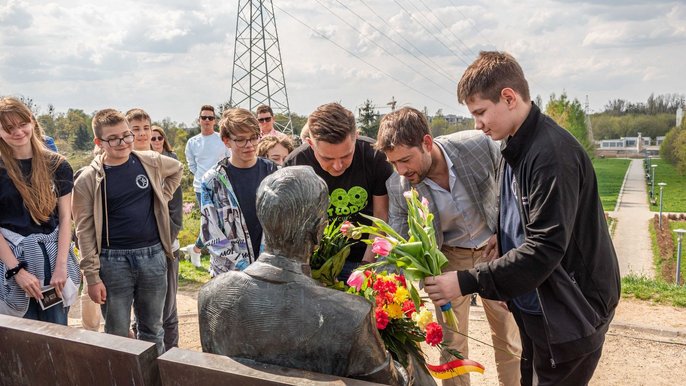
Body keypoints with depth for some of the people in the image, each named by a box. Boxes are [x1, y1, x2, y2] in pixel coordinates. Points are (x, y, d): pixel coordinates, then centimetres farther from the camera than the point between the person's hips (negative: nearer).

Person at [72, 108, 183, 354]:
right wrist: (92, 276, -9)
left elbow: (177, 169, 22)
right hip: (114, 261, -2)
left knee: (152, 329, 16)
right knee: (117, 334, 8)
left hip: (153, 255, 3)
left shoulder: (149, 161, 0)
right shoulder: (88, 180, -7)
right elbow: (85, 230, -7)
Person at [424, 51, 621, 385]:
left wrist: (467, 281, -26)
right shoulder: (514, 149, 6)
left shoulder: (553, 154, -24)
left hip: (569, 313, -8)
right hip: (533, 306, 9)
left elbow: (544, 248, -27)